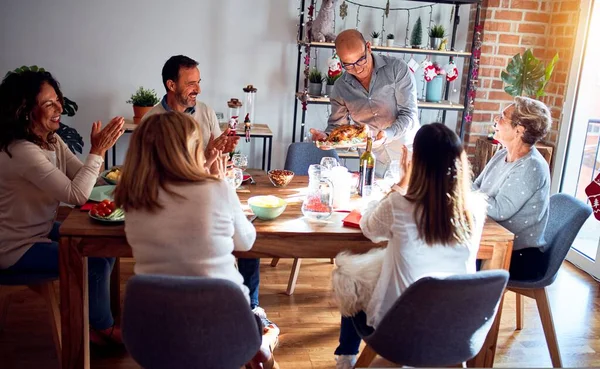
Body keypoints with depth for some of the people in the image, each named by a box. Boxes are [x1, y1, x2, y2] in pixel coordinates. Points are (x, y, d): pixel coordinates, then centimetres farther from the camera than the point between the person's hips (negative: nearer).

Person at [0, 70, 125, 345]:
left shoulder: (51, 140, 0)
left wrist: (99, 149, -19)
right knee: (96, 261, -13)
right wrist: (98, 151, -28)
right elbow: (77, 195, -30)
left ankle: (91, 318, 22)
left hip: (42, 230, 9)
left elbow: (83, 179, -2)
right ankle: (103, 328, 13)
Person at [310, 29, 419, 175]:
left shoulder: (397, 68, -11)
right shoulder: (340, 88, -1)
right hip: (371, 157, 2)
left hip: (406, 151, -2)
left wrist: (388, 134, -32)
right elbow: (337, 125, 4)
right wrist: (325, 137, -18)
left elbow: (408, 114, -14)